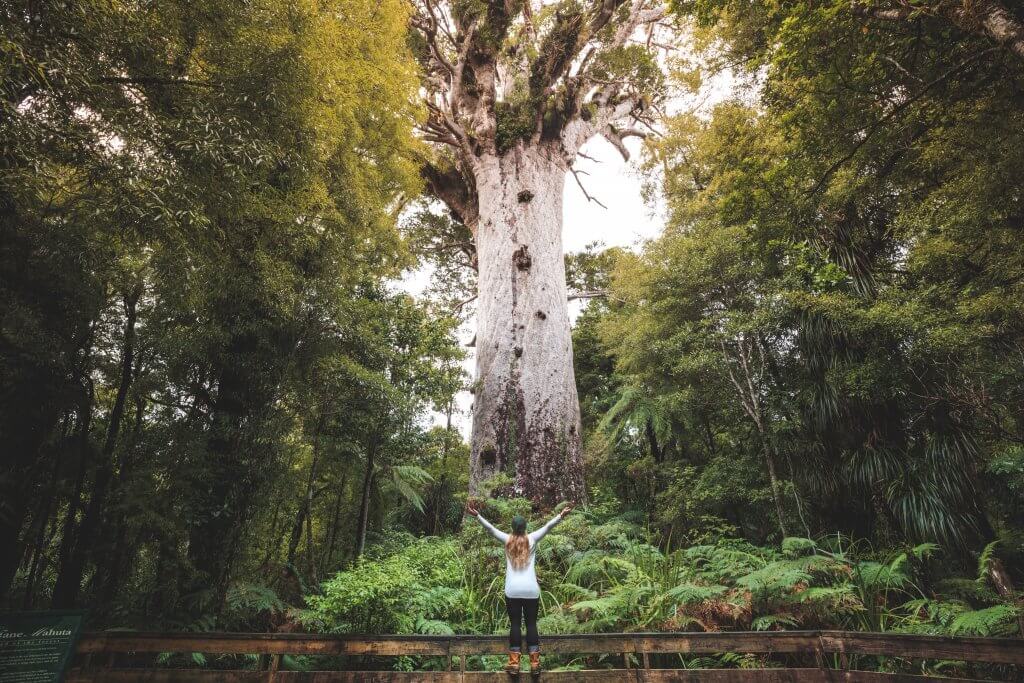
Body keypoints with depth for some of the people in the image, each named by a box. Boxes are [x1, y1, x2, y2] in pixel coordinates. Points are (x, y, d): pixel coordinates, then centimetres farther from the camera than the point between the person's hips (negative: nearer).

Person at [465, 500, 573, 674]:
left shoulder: (507, 540, 4)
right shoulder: (532, 539, 5)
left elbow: (490, 528, -3)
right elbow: (548, 526, -1)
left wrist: (477, 515, -9)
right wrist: (561, 515, -5)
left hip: (513, 590, -1)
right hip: (531, 590, 1)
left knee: (515, 624, 5)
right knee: (531, 624, 7)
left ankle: (514, 662, 3)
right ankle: (534, 662, 7)